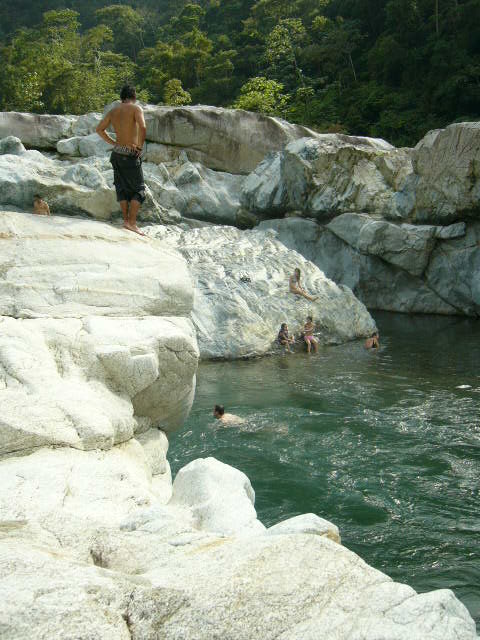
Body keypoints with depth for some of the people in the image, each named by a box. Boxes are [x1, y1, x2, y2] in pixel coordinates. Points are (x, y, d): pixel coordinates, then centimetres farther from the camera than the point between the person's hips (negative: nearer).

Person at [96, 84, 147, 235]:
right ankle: (132, 222, -9)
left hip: (116, 153, 6)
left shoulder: (113, 111, 12)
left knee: (122, 187, 14)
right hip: (130, 154, -6)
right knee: (138, 189, 0)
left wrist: (113, 143, 15)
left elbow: (99, 129, 17)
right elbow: (142, 127, -23)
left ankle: (126, 220, 16)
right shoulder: (136, 108, -7)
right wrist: (140, 146, -13)